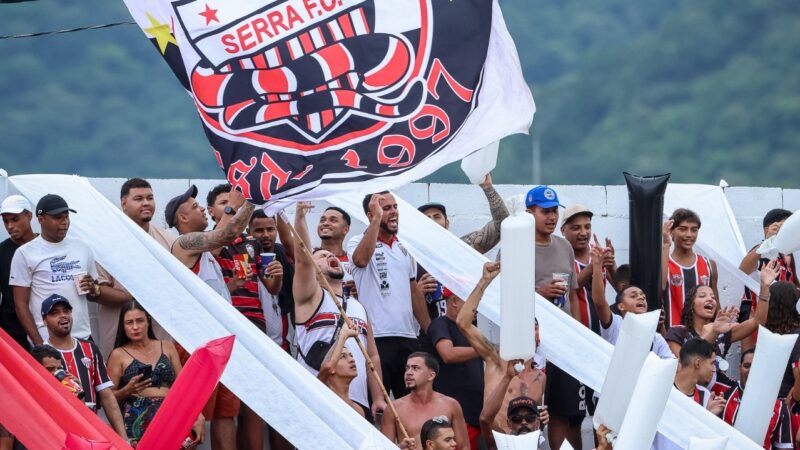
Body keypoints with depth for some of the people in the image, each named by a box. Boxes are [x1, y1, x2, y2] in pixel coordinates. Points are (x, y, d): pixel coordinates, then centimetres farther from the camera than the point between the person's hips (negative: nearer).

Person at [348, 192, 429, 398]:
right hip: (376, 336, -6)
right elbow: (361, 259, -26)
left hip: (407, 337, 6)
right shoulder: (359, 242, -1)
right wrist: (377, 219, -21)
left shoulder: (404, 248, 18)